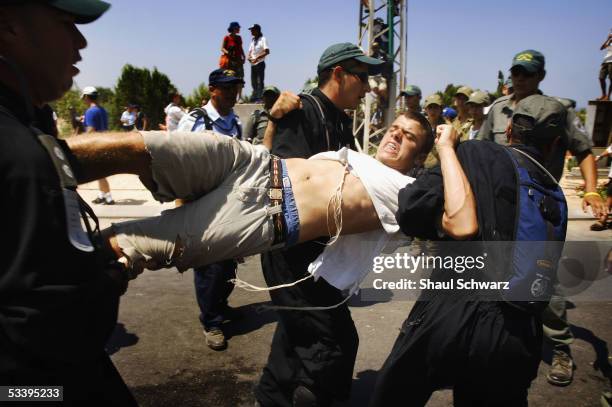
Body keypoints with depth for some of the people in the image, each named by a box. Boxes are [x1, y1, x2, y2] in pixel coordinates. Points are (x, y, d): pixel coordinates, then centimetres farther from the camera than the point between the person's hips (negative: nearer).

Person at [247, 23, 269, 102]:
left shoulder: (263, 39, -6)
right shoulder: (252, 40, 17)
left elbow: (267, 52, -16)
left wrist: (257, 58, -20)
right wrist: (248, 57, -2)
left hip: (260, 63, -8)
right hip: (253, 64, 8)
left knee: (260, 81, -9)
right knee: (253, 82, 9)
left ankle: (259, 97, -9)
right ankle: (254, 97, 15)